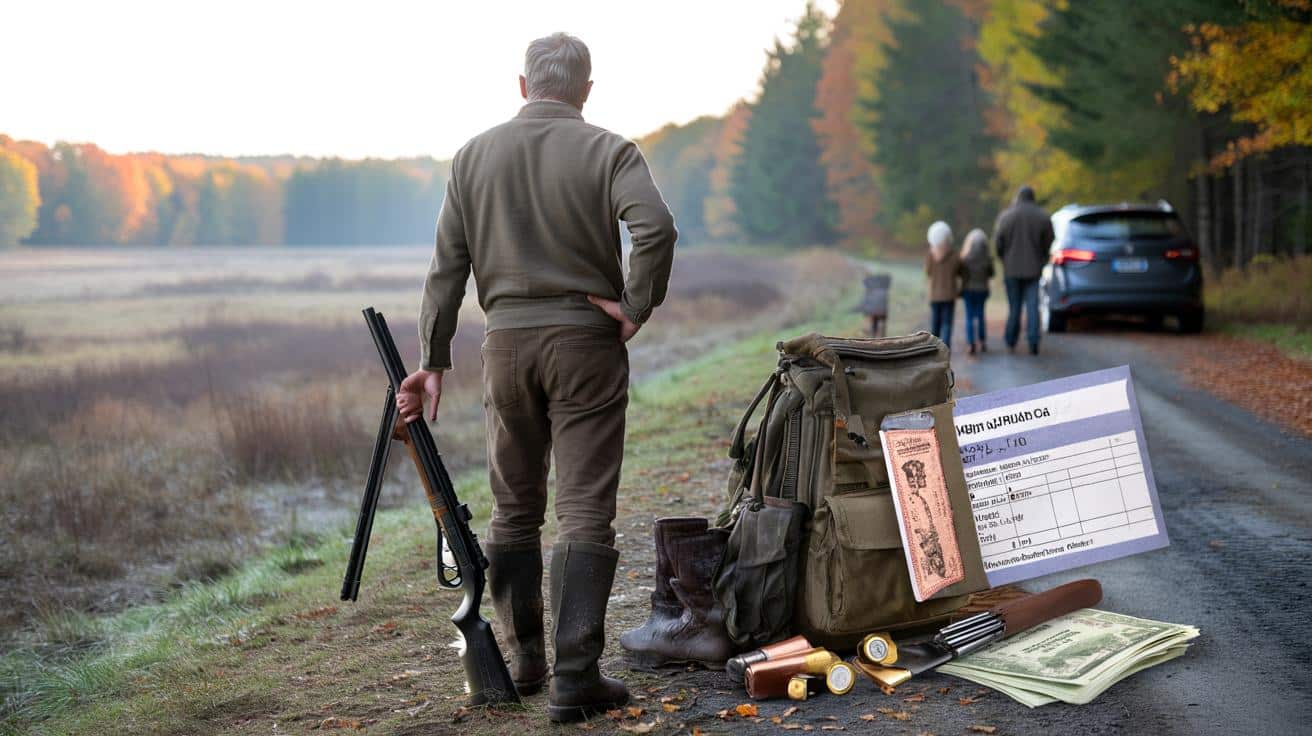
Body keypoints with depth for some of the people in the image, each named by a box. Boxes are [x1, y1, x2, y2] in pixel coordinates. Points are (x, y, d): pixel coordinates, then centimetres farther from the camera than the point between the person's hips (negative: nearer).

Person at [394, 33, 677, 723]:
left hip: (507, 341, 3)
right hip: (585, 340, -3)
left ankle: (525, 658, 25)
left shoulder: (474, 155, 7)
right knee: (585, 513, -1)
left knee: (513, 509, 16)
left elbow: (447, 266, 5)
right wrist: (635, 308, -10)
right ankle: (574, 679, -4)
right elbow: (655, 227, -22)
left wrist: (433, 360, 8)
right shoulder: (607, 151, -4)